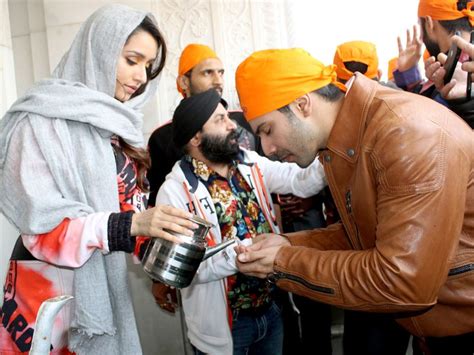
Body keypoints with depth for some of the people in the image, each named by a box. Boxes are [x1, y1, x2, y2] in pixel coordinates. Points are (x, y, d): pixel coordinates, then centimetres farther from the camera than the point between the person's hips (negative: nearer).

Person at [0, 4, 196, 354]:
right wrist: (130, 225, -29)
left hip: (106, 286, 6)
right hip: (50, 291, -6)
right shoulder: (43, 121, -13)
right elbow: (42, 226, -18)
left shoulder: (116, 122, 8)